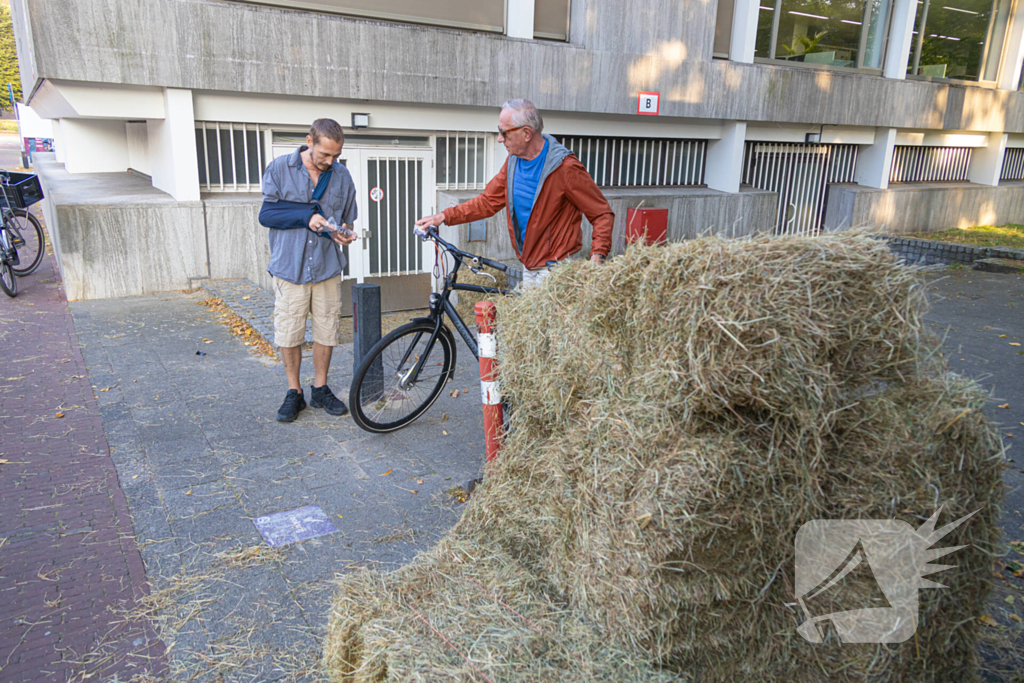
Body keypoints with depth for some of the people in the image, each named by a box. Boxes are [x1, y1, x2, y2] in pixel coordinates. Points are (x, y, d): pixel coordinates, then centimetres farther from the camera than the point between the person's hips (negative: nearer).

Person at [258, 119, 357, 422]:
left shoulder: (342, 176, 5)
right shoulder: (280, 168, -3)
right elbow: (266, 214, -5)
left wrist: (344, 234, -10)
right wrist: (307, 217, -17)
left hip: (327, 268, 2)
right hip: (290, 267, -2)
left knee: (326, 332, 7)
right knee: (289, 334, 4)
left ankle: (320, 389, 25)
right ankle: (294, 393, 20)